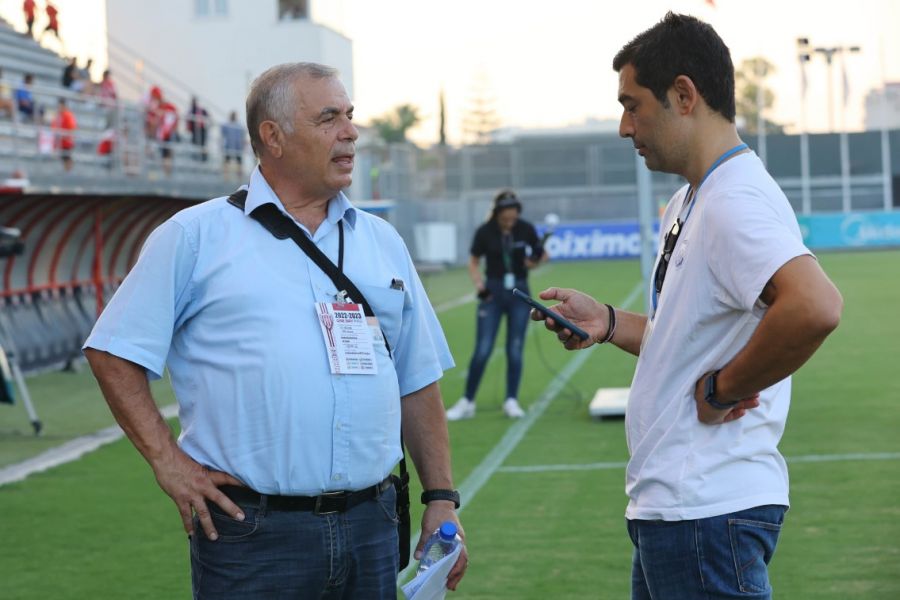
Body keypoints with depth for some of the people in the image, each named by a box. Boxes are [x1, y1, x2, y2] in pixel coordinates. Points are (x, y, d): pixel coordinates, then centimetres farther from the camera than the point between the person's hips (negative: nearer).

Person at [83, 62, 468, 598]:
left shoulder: (382, 241, 14)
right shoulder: (195, 237, 1)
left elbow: (418, 382, 16)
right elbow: (114, 353, 0)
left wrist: (442, 500, 9)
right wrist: (168, 461, -7)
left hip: (372, 528, 4)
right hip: (252, 530, -4)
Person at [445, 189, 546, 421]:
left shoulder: (526, 229, -5)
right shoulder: (485, 232, -7)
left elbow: (540, 254, 7)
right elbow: (474, 263, 2)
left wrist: (535, 260, -16)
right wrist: (479, 285, -14)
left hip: (519, 292, 1)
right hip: (493, 292, -1)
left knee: (515, 350, 1)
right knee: (482, 350, -6)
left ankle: (511, 401, 11)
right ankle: (467, 402, 2)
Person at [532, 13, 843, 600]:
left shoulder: (734, 200, -19)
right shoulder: (687, 203, 15)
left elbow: (815, 308, -35)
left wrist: (721, 391, -23)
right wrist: (607, 323, 11)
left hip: (710, 510, -11)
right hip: (669, 502, 11)